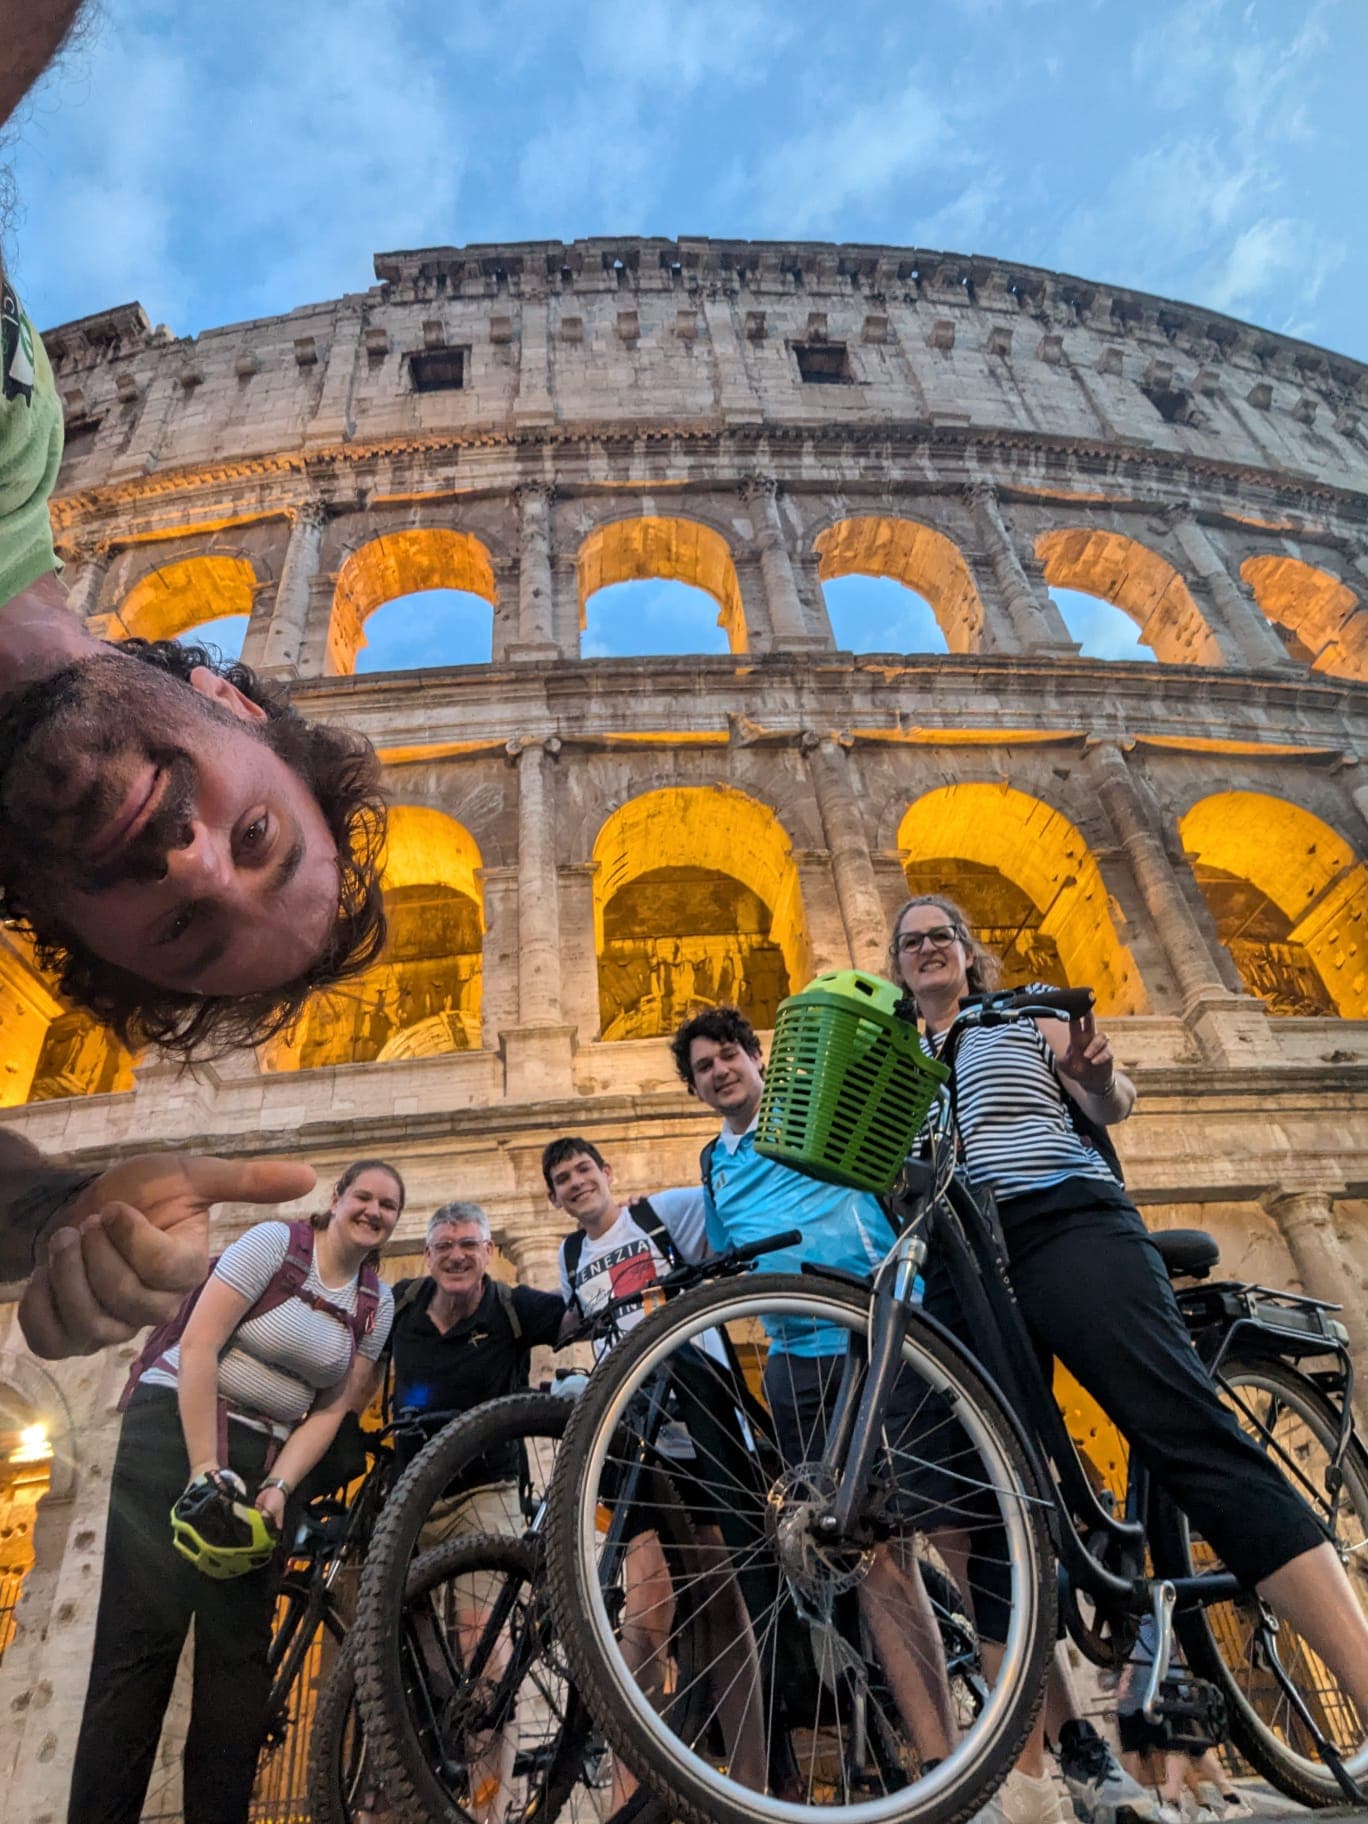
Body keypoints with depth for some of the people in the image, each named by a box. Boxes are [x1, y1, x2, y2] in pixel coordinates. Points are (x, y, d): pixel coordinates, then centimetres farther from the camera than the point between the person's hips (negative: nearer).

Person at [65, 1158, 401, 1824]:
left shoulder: (378, 1305, 3)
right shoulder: (275, 1241, -11)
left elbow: (329, 1410, 3)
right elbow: (198, 1346, -16)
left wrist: (277, 1488, -12)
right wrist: (206, 1470, -19)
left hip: (267, 1462, 5)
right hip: (177, 1431, -5)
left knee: (239, 1655, 1)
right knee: (142, 1638, -8)